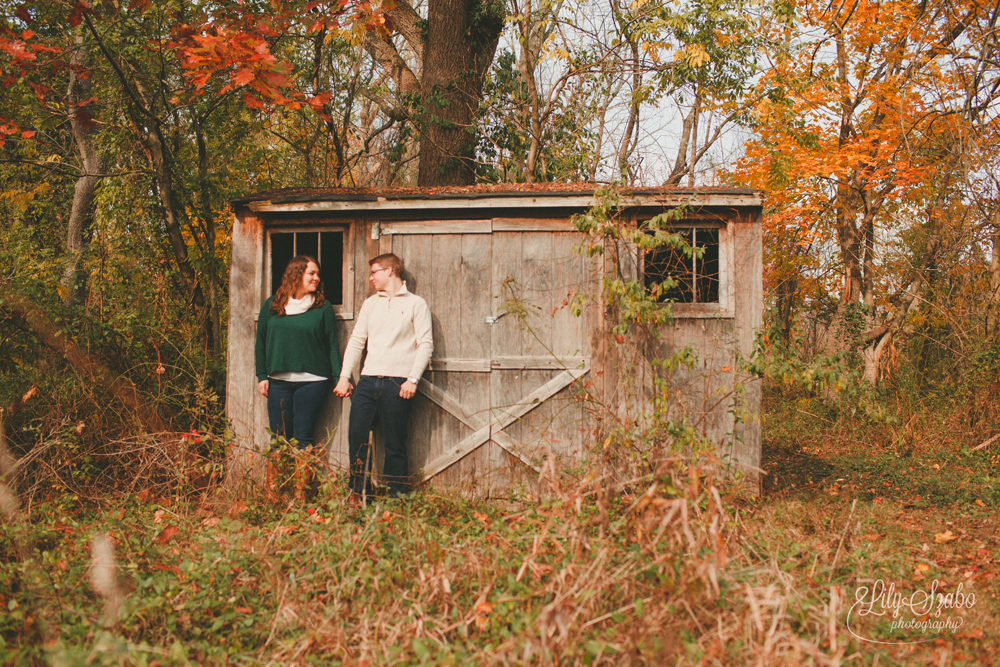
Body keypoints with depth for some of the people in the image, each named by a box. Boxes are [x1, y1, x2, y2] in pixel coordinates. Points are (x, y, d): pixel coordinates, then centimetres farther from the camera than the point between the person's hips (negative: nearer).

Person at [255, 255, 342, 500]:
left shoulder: (323, 308, 6)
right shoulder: (272, 306, 11)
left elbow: (332, 345, 7)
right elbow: (261, 342, 14)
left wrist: (339, 377, 1)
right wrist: (262, 376, 6)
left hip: (312, 381, -2)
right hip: (279, 381, 2)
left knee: (304, 438, 0)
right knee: (278, 437, 2)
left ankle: (300, 494, 6)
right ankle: (271, 495, 8)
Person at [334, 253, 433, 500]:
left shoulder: (415, 304, 5)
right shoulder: (370, 304, 20)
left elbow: (426, 343, -2)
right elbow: (356, 341, 18)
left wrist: (413, 379, -12)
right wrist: (345, 376, 9)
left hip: (398, 383, -4)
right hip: (368, 381, 5)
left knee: (395, 444, -1)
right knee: (356, 436, -2)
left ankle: (394, 498, 7)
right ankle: (359, 495, 9)